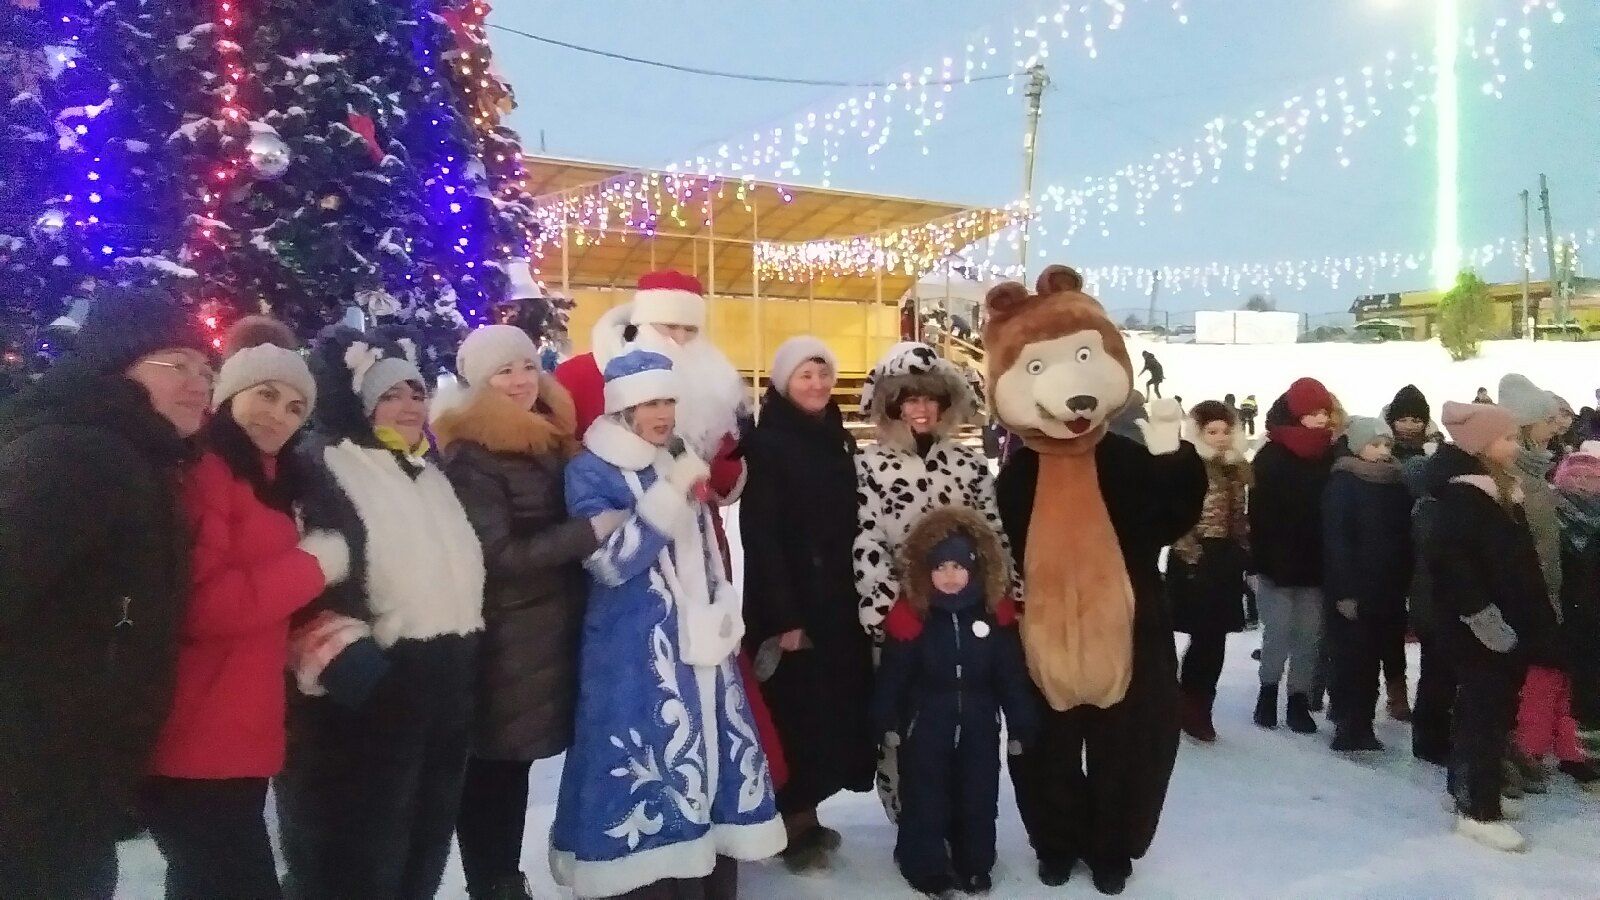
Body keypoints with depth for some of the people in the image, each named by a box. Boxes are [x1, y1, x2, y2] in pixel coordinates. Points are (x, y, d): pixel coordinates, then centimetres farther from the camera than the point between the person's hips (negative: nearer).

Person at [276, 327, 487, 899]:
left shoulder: (434, 475, 15)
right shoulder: (324, 469, -9)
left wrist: (465, 665, 22)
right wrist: (343, 655, -30)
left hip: (445, 693, 8)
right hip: (367, 694, -8)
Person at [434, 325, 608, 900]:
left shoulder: (552, 440, 12)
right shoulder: (471, 455, -13)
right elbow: (498, 555, -20)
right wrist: (594, 528, -22)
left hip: (549, 630, 8)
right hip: (504, 640, -7)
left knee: (515, 760, 16)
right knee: (494, 767, 0)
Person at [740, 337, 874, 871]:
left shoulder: (839, 441, 12)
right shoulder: (766, 444, -9)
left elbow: (852, 525, 13)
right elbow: (760, 537, -15)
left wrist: (861, 597, 6)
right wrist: (785, 617, -19)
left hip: (839, 599, 7)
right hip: (788, 603, -7)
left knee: (833, 706, 9)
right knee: (797, 711, -1)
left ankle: (806, 815, 23)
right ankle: (795, 825, 13)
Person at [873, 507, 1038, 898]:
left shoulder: (997, 613, -6)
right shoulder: (911, 615, -13)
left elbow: (1013, 675, -1)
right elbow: (893, 675, -6)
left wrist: (1021, 725, 1)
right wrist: (887, 721, -4)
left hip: (980, 726, 2)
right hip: (925, 726, -2)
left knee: (978, 800, 14)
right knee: (925, 801, 7)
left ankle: (975, 867, 33)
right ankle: (926, 868, 24)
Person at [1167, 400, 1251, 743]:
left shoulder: (1238, 468, 12)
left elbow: (1243, 517, 18)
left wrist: (1244, 554, 8)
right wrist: (1193, 557, -16)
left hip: (1228, 561, 6)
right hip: (1195, 562, -6)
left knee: (1215, 640, 6)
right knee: (1204, 638, -7)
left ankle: (1198, 709, 16)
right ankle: (1191, 709, 6)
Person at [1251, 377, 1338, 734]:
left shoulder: (1330, 456, 3)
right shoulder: (1271, 458, -5)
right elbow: (1259, 514, -8)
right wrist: (1257, 563, -11)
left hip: (1316, 564, 3)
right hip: (1278, 563, -3)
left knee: (1310, 636, 6)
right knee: (1278, 633, 0)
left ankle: (1299, 700, 16)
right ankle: (1269, 691, 19)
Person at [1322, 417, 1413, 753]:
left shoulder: (1397, 483, 9)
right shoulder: (1342, 484, -9)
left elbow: (1405, 536, 10)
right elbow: (1335, 540, -14)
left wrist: (1404, 584, 4)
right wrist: (1344, 591, -18)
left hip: (1388, 589, 5)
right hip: (1354, 589, -5)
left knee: (1372, 658, 10)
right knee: (1351, 659, 0)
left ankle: (1362, 725, 19)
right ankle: (1347, 727, 9)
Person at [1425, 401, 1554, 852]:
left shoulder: (1502, 492, 13)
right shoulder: (1463, 498, -17)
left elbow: (1519, 560, 20)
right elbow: (1449, 562, -26)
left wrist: (1533, 614, 15)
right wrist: (1483, 615, -25)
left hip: (1509, 621, 10)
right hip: (1479, 627, -10)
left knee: (1494, 709, 16)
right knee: (1484, 712, -6)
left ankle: (1473, 790, 28)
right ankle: (1477, 810, 0)